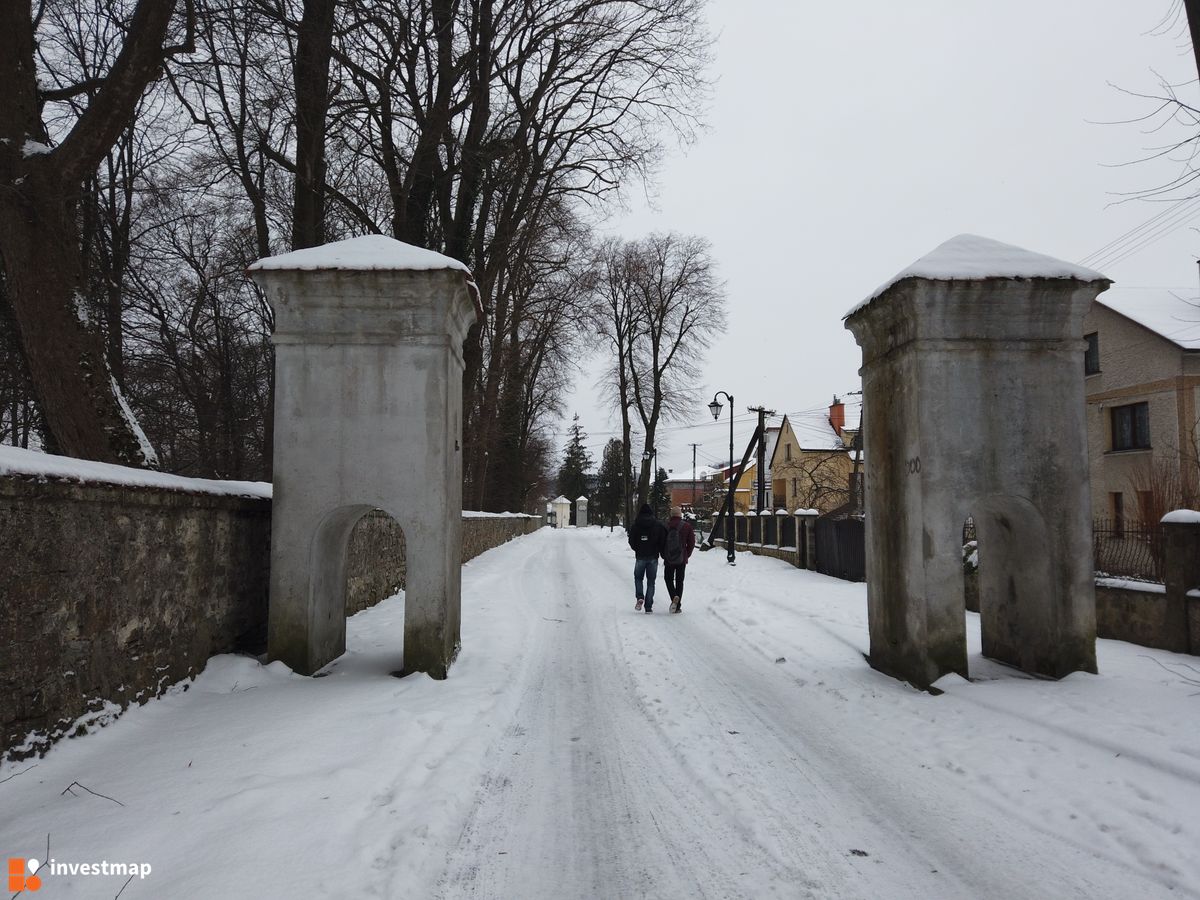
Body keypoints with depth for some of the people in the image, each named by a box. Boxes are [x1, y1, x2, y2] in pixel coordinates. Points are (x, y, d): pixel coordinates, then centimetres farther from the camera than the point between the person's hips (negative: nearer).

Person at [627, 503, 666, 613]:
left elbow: (631, 542, -1)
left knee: (638, 578, 17)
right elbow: (663, 541, -2)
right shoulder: (658, 525, 0)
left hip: (640, 557, -1)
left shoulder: (635, 525, -3)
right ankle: (648, 606, 4)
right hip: (653, 557, 1)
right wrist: (662, 553, 13)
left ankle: (640, 597, -6)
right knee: (651, 582, 7)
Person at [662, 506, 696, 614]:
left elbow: (661, 542, -1)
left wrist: (663, 555, 11)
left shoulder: (665, 526, -6)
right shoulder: (687, 526, -3)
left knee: (669, 579, 14)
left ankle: (674, 597, -12)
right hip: (682, 559, 1)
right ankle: (678, 606, 8)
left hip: (668, 559, -1)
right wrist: (687, 555, 11)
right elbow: (692, 542, 0)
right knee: (679, 581, 10)